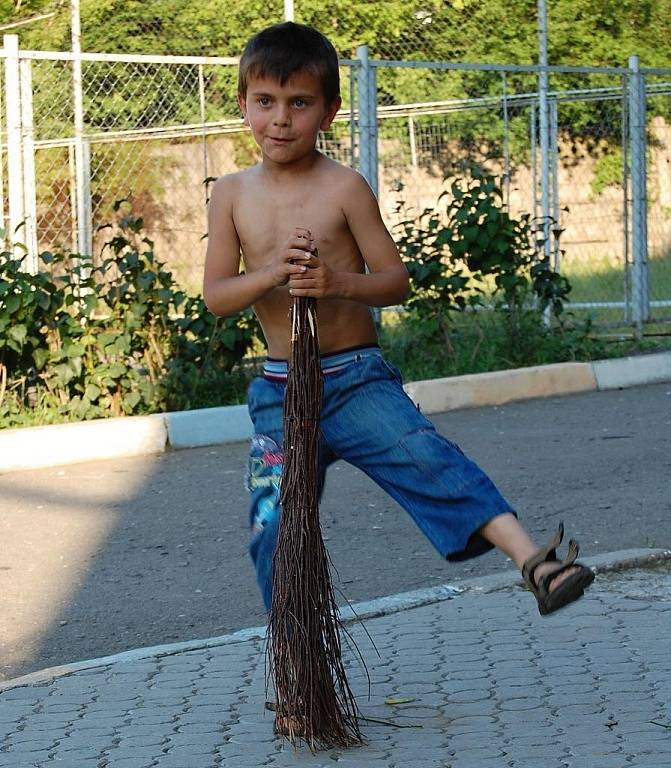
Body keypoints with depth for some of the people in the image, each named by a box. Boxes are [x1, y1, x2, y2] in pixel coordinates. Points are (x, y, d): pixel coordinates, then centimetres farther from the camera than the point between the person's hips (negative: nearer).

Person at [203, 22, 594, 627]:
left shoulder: (344, 187, -6)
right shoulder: (232, 195, 3)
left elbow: (396, 279, -6)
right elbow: (216, 294, -1)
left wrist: (337, 282, -25)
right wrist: (273, 271, -20)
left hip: (356, 379, -3)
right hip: (280, 390, 4)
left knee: (430, 463, -25)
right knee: (273, 527, 2)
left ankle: (532, 560, -38)